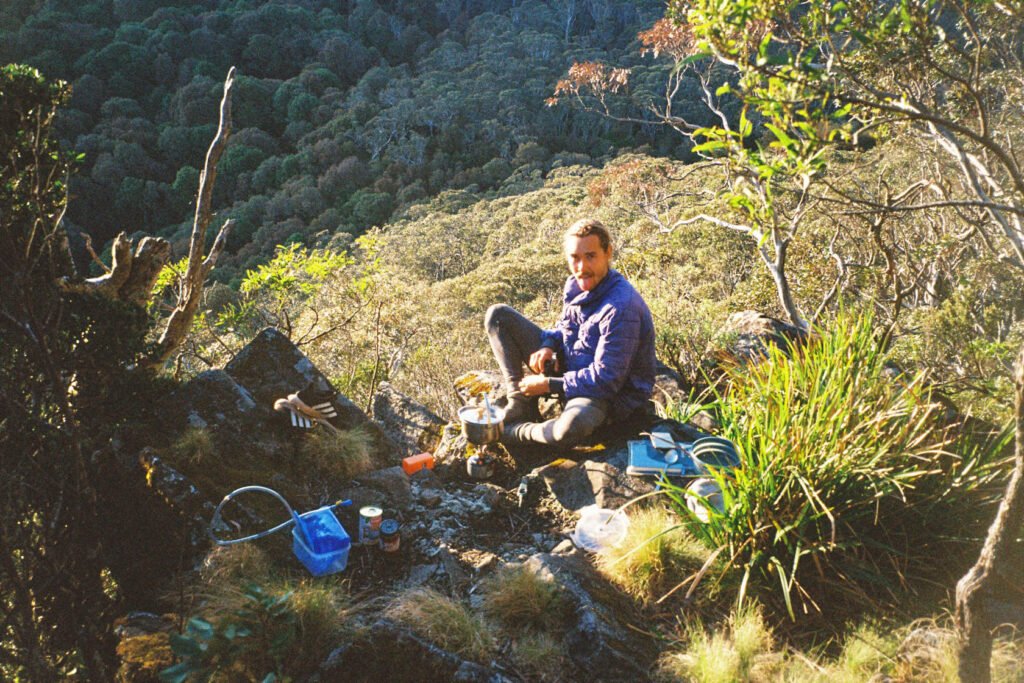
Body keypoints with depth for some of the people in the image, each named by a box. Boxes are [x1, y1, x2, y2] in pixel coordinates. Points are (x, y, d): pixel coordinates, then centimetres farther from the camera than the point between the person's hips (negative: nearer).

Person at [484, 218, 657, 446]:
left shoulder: (621, 307, -28)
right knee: (498, 315, 1)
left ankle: (515, 432, -10)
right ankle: (519, 405, -5)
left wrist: (549, 385, -19)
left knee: (571, 428, -45)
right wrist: (548, 345, -7)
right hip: (566, 367, 8)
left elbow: (605, 380, -27)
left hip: (610, 392, -8)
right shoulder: (576, 284, -4)